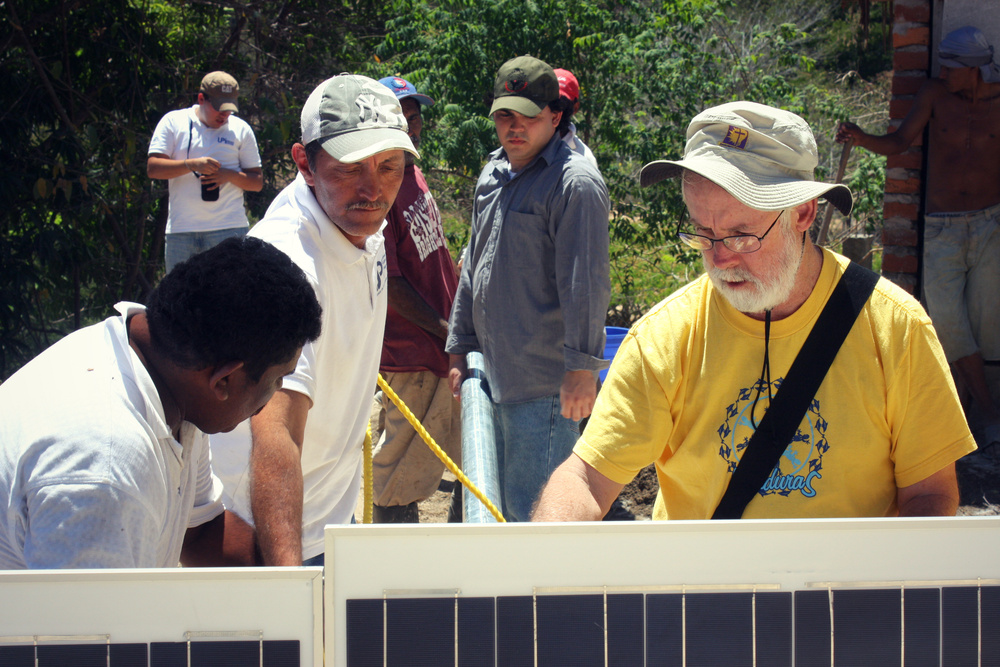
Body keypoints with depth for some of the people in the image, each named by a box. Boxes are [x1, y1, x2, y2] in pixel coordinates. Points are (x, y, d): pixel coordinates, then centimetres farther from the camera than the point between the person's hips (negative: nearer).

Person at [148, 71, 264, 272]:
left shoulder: (240, 129, 10)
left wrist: (229, 175, -11)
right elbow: (152, 168, -2)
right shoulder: (173, 122, 7)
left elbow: (257, 182, 9)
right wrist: (192, 165, -15)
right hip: (180, 229, 1)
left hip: (228, 228, 0)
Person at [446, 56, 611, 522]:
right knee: (500, 504, 17)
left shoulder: (575, 182, -13)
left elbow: (585, 284, -18)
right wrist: (460, 347, 22)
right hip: (495, 374, 9)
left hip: (547, 384, -9)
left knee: (533, 510, -5)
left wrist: (582, 367, -21)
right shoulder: (493, 174, 15)